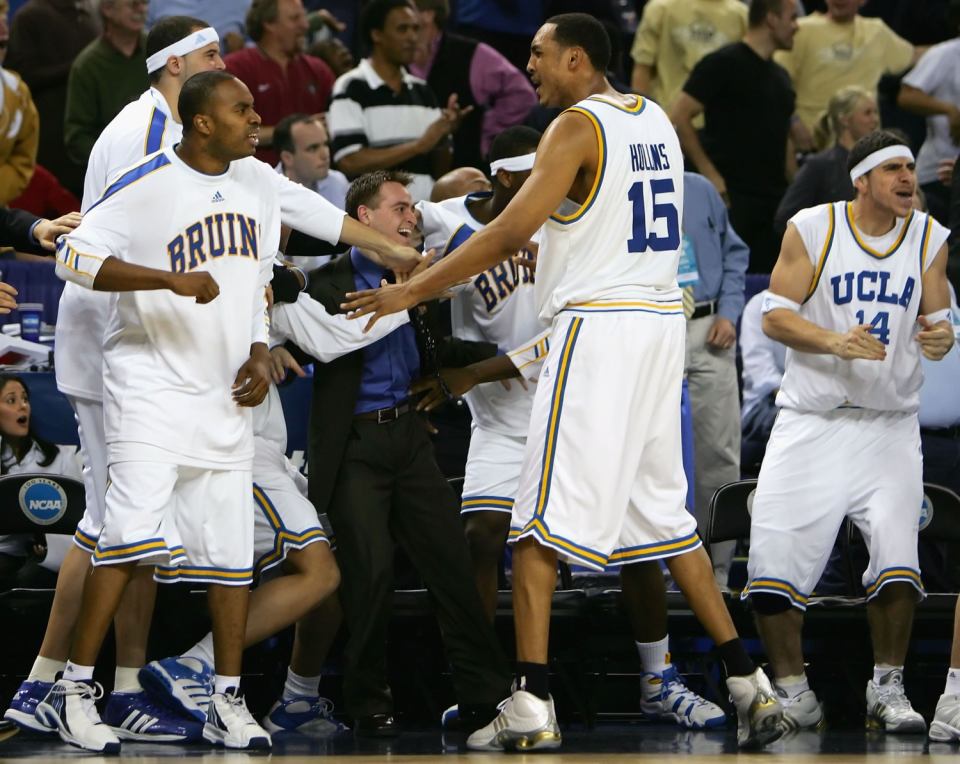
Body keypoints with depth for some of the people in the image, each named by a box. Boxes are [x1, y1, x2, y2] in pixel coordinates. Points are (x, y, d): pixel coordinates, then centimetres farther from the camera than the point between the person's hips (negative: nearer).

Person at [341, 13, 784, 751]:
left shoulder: (578, 126, -10)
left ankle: (532, 706, -10)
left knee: (544, 519, -5)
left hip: (596, 328, -8)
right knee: (663, 510, 15)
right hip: (663, 321, 8)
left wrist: (412, 291, -12)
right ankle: (748, 682, 10)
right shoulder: (655, 120, 14)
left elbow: (511, 232, -17)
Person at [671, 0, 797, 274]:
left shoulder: (779, 75, 19)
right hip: (733, 197, -7)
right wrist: (709, 174, -15)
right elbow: (679, 118, -11)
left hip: (775, 200, 7)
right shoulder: (723, 64, -5)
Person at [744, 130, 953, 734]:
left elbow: (937, 319, 5)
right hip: (811, 419, -1)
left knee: (897, 558, -14)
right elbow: (775, 317, -5)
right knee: (776, 554, -8)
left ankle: (888, 688, 5)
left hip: (890, 422, 1)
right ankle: (793, 691, 9)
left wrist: (941, 336, -19)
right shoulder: (811, 230, -5)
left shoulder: (929, 238, 3)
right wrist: (837, 343, -21)